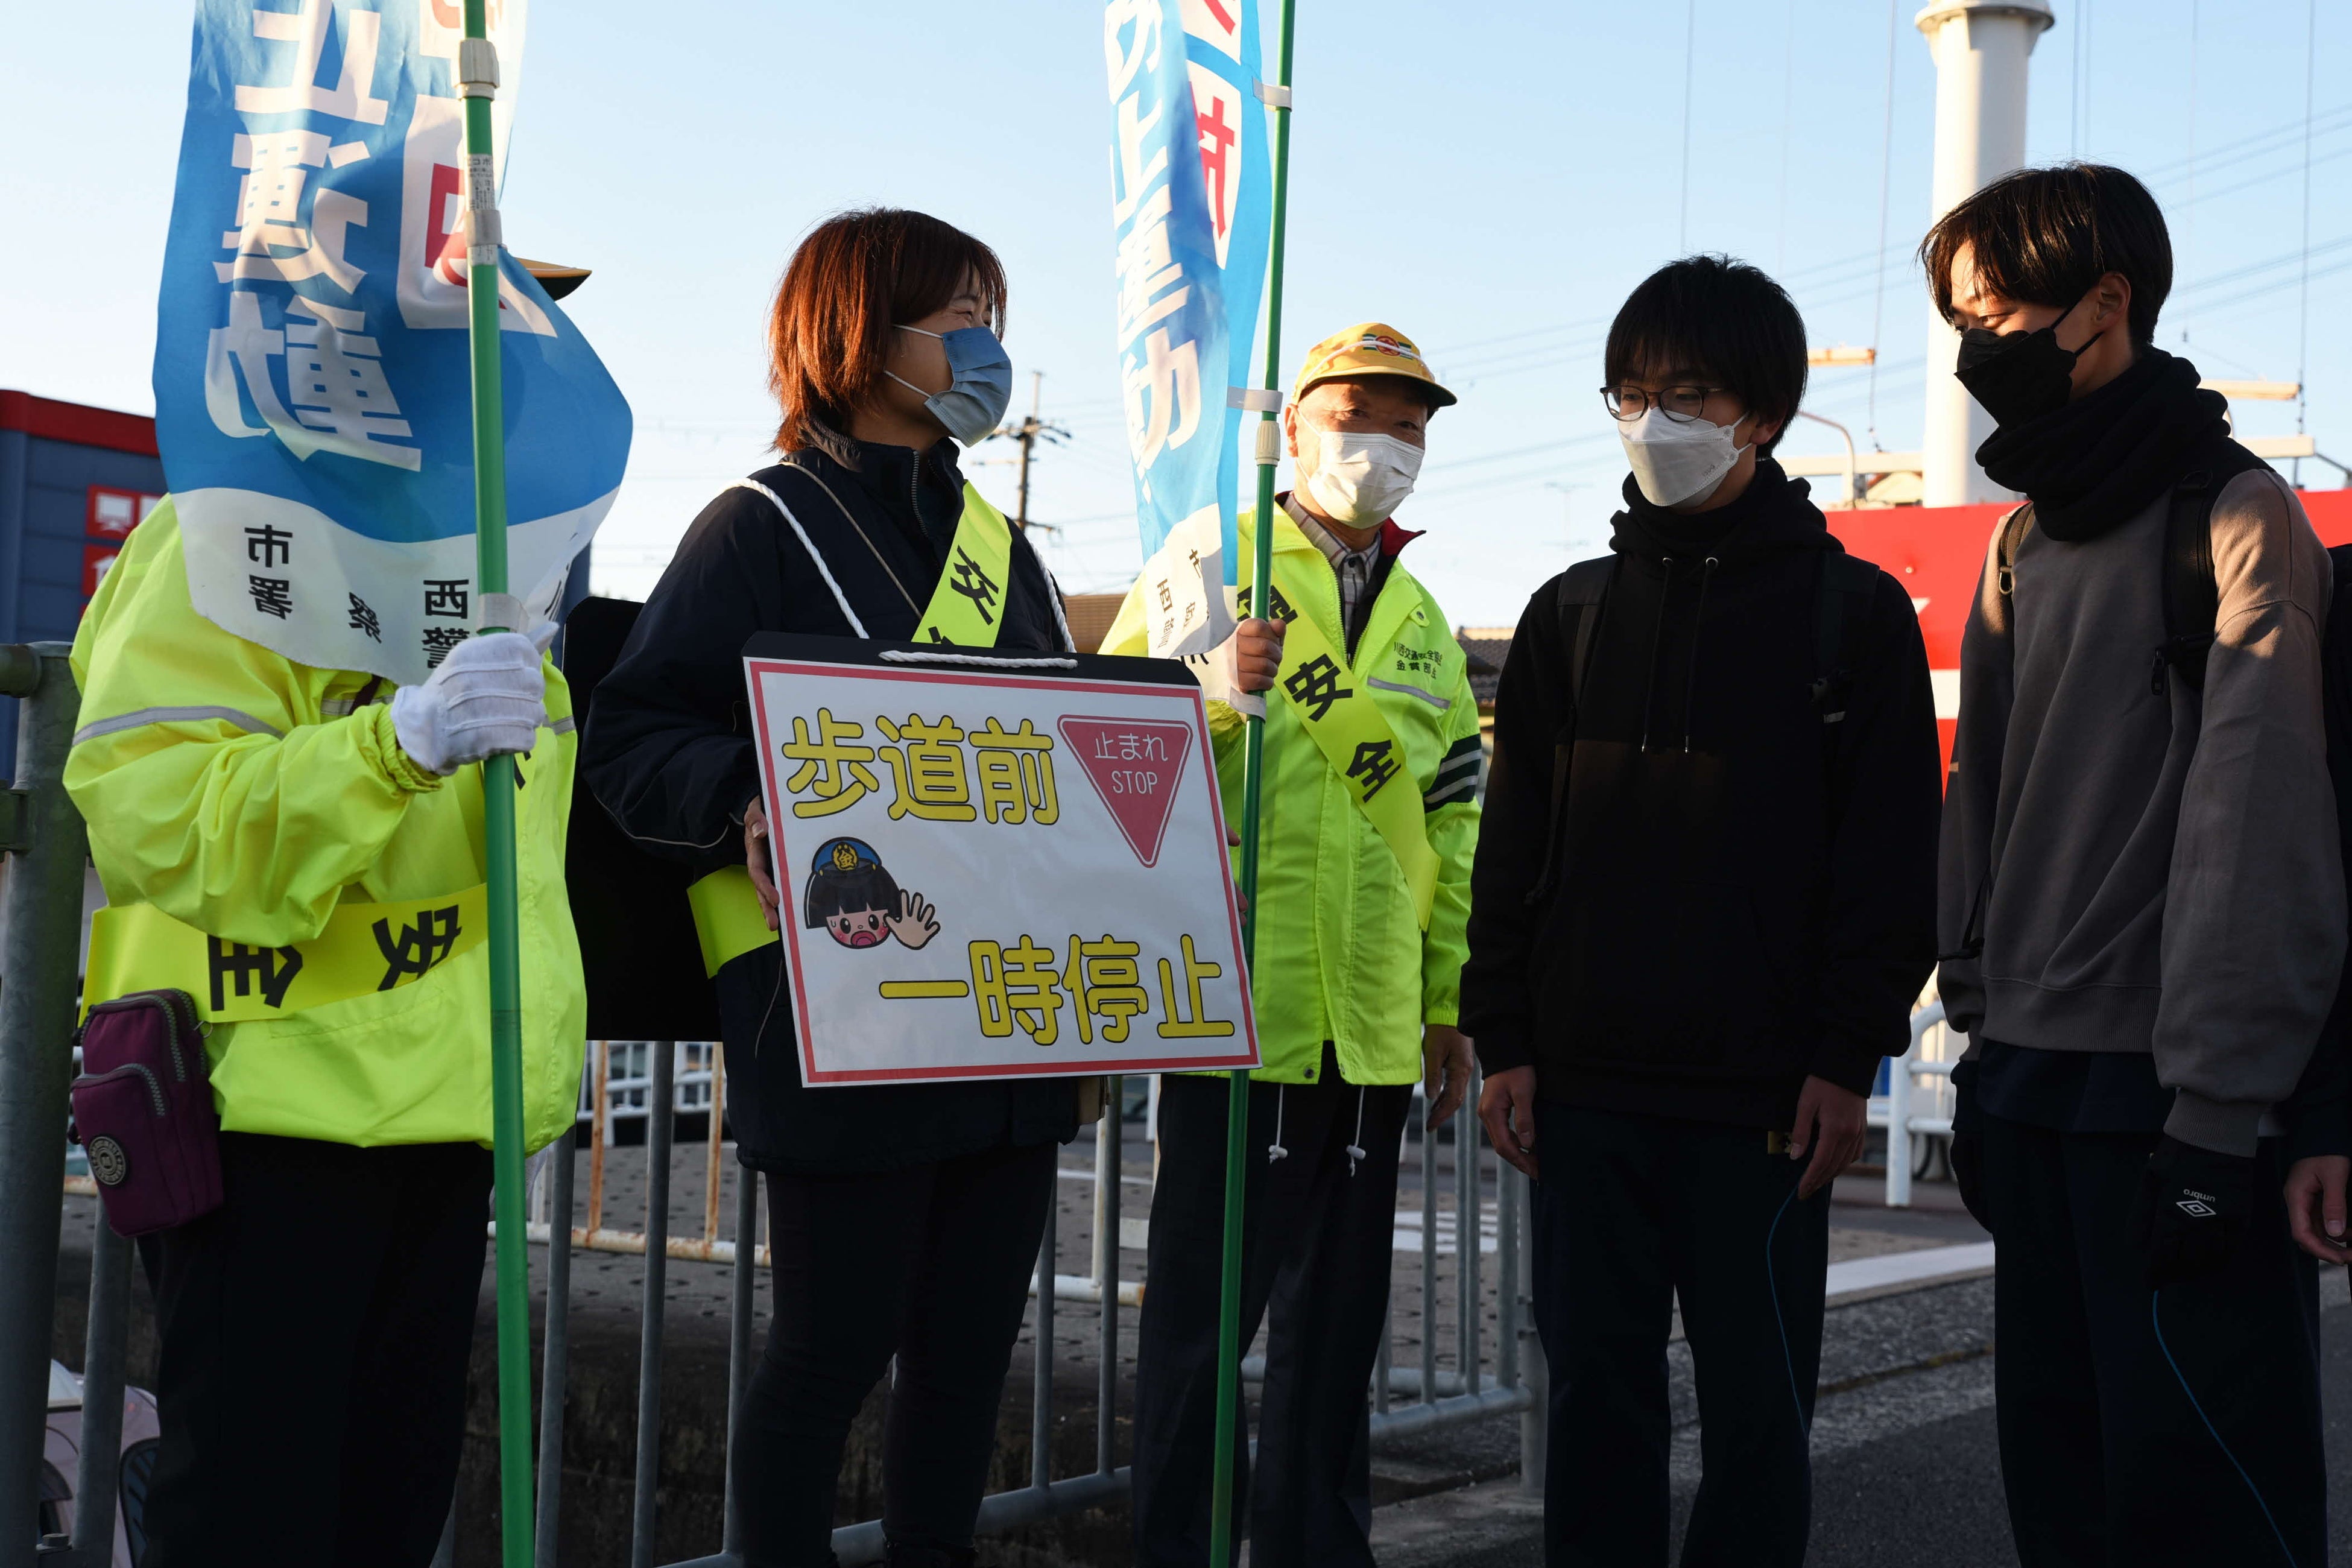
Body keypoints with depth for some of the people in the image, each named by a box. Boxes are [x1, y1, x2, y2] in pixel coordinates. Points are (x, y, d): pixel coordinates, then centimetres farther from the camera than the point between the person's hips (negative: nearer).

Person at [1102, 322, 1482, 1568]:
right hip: (1236, 1001, -5)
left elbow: (1454, 814, 20)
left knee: (1337, 1311, 11)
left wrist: (1451, 999, 15)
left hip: (1373, 1022, 6)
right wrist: (1216, 686, -23)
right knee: (1204, 1302, -1)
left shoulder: (1422, 619, 19)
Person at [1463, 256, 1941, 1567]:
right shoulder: (1572, 615, 11)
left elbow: (1892, 858, -2)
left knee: (1756, 1403, 4)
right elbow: (1513, 845, 11)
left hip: (1763, 1094, -3)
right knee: (1597, 1389, 9)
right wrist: (1505, 1039, 4)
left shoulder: (1854, 611, 1)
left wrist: (1847, 1059, -8)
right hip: (1585, 1083, 4)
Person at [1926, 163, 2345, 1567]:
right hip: (2037, 1083, 7)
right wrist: (1985, 1039, 14)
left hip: (2171, 1089, -7)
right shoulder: (2022, 543, 16)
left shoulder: (2235, 516, -8)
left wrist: (2220, 1111, -17)